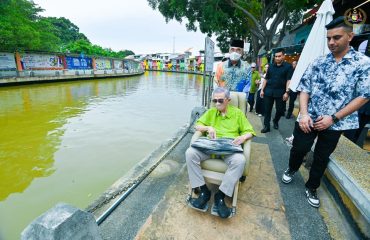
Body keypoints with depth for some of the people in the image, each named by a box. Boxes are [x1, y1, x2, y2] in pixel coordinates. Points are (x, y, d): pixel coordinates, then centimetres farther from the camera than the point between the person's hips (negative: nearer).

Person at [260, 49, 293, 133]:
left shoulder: (288, 66, -1)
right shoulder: (271, 66, 11)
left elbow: (289, 80, -7)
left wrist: (287, 92, -16)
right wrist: (262, 89, 6)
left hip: (280, 92, -2)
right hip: (268, 91, 3)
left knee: (280, 109, 7)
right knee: (267, 110, 2)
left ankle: (275, 121, 35)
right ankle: (266, 126, 9)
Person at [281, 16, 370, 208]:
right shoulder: (318, 62, 2)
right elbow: (304, 89, 1)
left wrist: (333, 117, -14)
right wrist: (303, 113, -14)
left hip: (334, 123, -1)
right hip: (308, 119, 1)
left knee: (322, 158, 13)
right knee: (298, 149, 8)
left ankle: (311, 188, 34)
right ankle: (291, 170, 40)